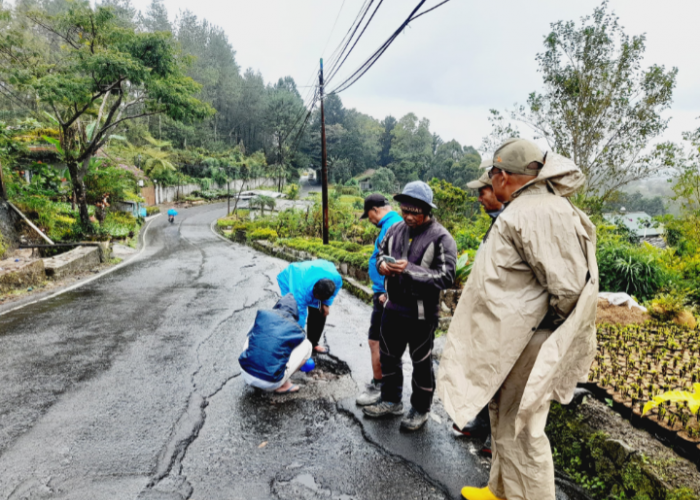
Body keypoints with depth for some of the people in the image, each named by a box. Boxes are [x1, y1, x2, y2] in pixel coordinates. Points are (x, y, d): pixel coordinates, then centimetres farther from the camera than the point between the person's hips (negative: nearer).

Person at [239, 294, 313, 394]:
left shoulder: (262, 315, 6)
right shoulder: (297, 331, 2)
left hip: (245, 374, 3)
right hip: (269, 383, -3)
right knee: (306, 345, 9)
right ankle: (284, 385, 11)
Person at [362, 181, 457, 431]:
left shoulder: (441, 238, -17)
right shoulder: (396, 229, 2)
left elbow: (446, 277, -22)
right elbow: (381, 250, 17)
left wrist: (410, 270, -29)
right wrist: (382, 263, -8)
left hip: (421, 314, -6)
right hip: (393, 308, 6)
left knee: (421, 363, 12)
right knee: (388, 356, 21)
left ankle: (420, 410, 34)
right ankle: (391, 401, 43)